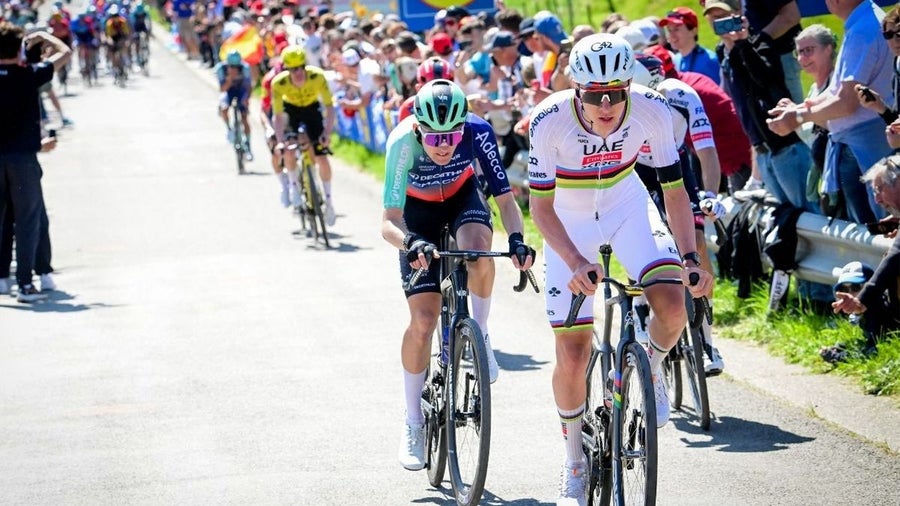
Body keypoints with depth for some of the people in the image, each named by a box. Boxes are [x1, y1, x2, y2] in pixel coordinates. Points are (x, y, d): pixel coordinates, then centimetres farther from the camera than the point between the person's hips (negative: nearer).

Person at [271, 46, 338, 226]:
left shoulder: (317, 76, -33)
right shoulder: (279, 83, -33)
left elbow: (329, 105, -26)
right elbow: (278, 115, -29)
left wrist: (327, 132, -37)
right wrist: (279, 141, -40)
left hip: (312, 108, 0)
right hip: (290, 109, 0)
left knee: (322, 157, -7)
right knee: (289, 150, -23)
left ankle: (328, 200, 10)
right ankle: (294, 184, 6)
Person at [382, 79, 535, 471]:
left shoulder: (478, 131, -32)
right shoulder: (403, 142, -36)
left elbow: (504, 197, -28)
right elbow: (389, 222, -37)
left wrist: (516, 237, -46)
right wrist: (411, 242, -58)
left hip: (461, 195, 1)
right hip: (418, 208, -1)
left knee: (477, 247, -36)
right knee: (423, 320, -10)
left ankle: (480, 336, -10)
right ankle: (413, 424, 6)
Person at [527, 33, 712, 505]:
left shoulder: (652, 110, -26)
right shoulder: (551, 120, -31)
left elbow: (674, 188, -15)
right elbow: (541, 205, -24)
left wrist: (690, 257, -25)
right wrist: (577, 263, -37)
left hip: (627, 206, 1)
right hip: (569, 223, -1)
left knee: (672, 303, -26)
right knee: (572, 354, -4)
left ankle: (650, 371, 8)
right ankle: (574, 458, 18)